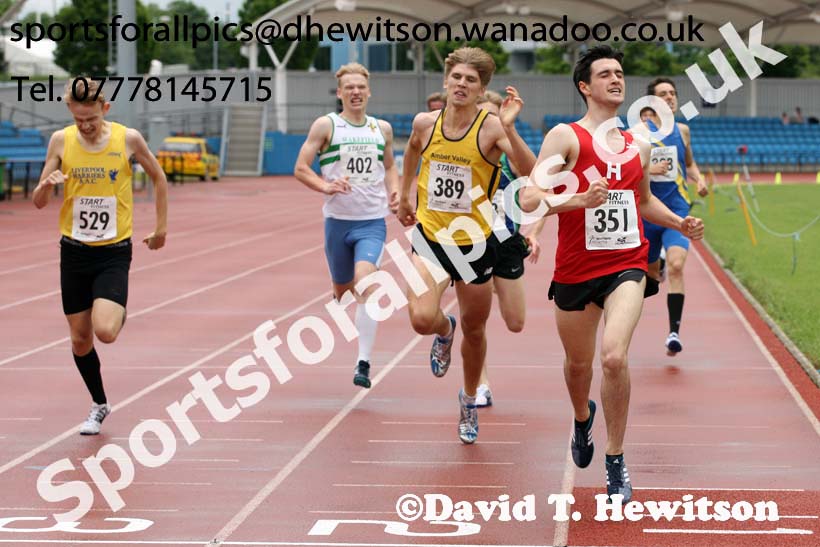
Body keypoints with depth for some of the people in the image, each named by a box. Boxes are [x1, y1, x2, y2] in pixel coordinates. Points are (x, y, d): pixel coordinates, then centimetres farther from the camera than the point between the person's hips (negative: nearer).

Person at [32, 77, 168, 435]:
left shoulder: (128, 139, -7)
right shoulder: (61, 141, -3)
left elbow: (158, 178, 10)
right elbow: (39, 202, -1)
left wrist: (161, 226, 10)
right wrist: (48, 183, -23)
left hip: (114, 251, -2)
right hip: (74, 249, 2)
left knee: (105, 331, -19)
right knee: (80, 338, 7)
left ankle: (118, 315, 18)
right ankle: (99, 404, 28)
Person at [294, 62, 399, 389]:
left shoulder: (382, 128, 9)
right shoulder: (326, 125, -1)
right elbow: (300, 168, -2)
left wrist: (394, 191, 6)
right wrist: (326, 187, -19)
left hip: (373, 221, 0)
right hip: (337, 219, 0)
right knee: (342, 290, 12)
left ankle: (364, 363, -21)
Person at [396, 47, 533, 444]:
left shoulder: (491, 128, -14)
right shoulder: (425, 123, -3)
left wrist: (509, 128, -40)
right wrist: (404, 196, 28)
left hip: (474, 242, -1)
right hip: (430, 236, 1)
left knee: (475, 330, 13)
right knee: (422, 318, -21)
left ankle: (470, 400, 40)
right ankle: (445, 331, 18)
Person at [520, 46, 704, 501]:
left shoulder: (638, 146, 11)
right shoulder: (566, 136, -6)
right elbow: (529, 200, -16)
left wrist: (680, 223, 14)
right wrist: (581, 199, -29)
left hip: (626, 264, 1)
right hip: (575, 270, -1)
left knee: (614, 357, -20)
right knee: (578, 363, 16)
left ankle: (616, 463, -6)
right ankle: (583, 417, 52)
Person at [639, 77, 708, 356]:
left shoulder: (682, 130, 6)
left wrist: (699, 178, 2)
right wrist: (648, 169, -23)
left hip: (677, 210, 1)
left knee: (676, 266, -20)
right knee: (651, 272, 15)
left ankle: (674, 331, -20)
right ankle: (658, 266, 56)